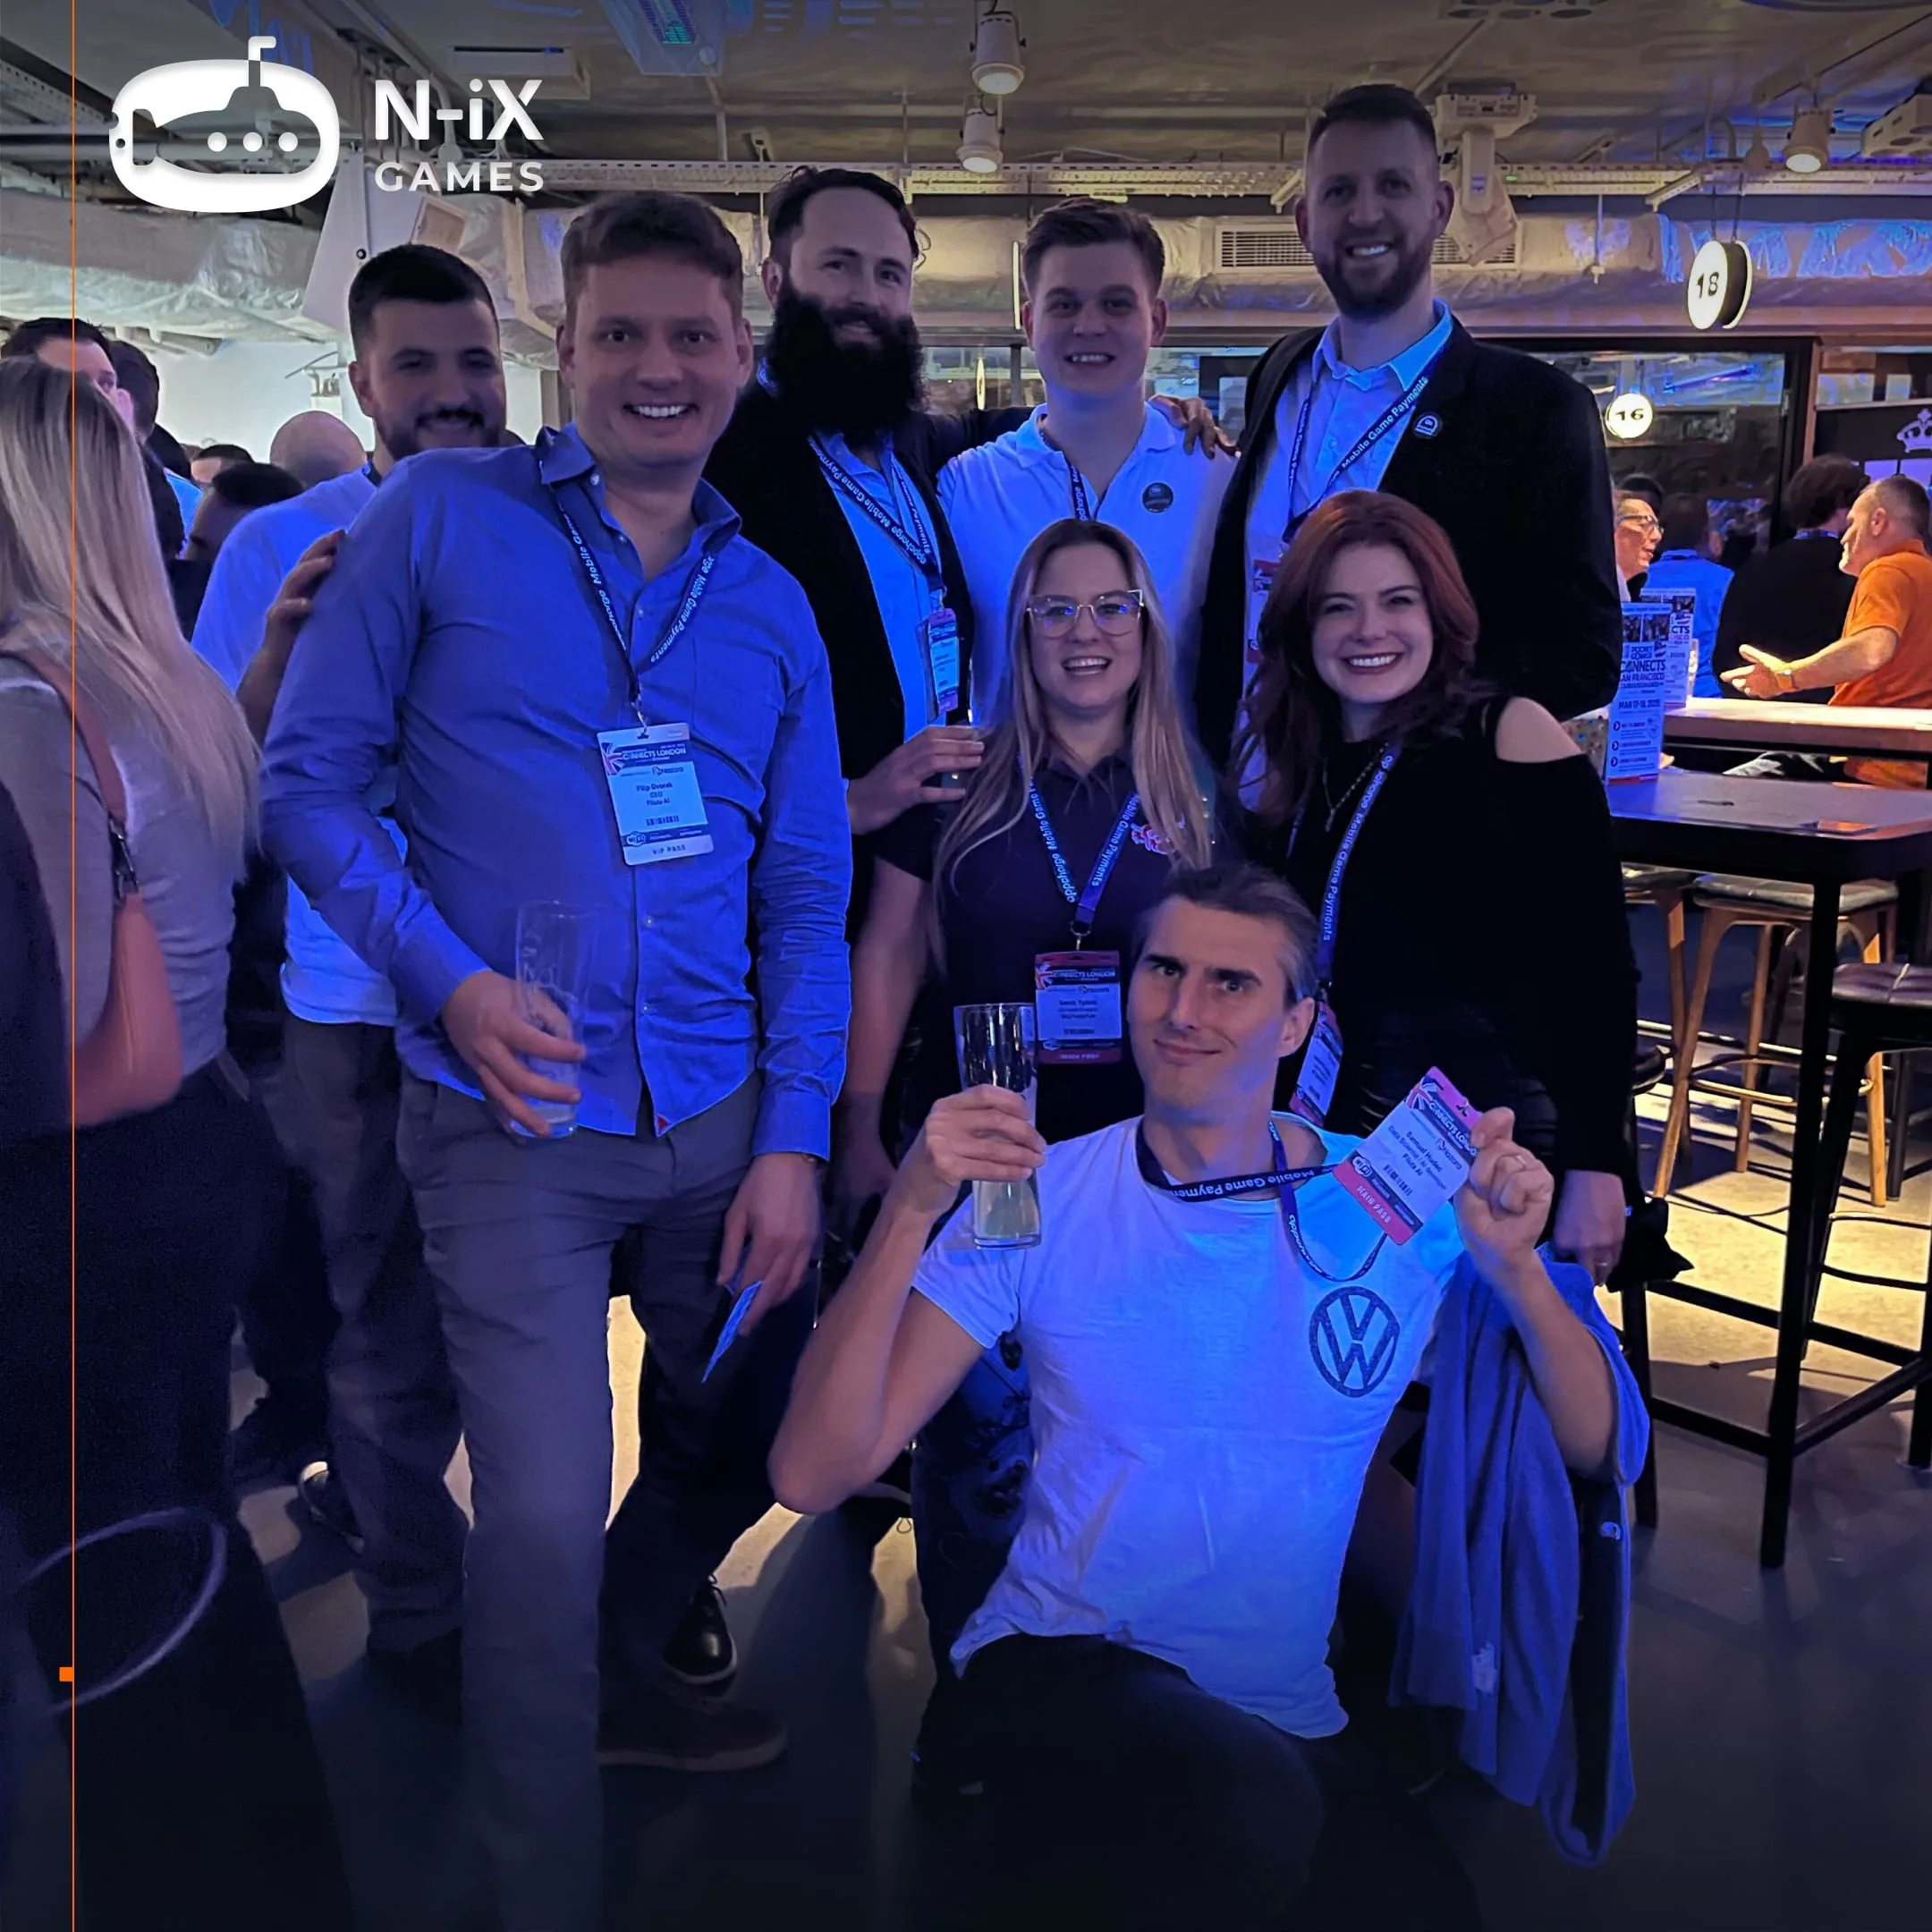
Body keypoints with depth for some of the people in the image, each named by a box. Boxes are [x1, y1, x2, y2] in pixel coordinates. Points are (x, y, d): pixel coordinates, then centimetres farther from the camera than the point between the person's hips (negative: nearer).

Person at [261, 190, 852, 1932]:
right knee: (546, 1514, -7)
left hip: (724, 1114, 5)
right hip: (511, 1121, -4)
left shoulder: (772, 608, 9)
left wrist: (793, 1139, 1)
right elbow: (310, 781, -2)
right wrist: (449, 979, -16)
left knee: (741, 1443, 18)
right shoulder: (439, 520, -1)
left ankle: (616, 1681, 48)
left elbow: (807, 894, 8)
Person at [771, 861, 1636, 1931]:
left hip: (1294, 1717, 3)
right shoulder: (1041, 1200, -7)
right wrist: (910, 1214, -26)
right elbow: (811, 1474, -14)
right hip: (1063, 1668, -3)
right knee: (1252, 1815, -33)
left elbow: (1599, 1453, -2)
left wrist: (1515, 1268, -19)